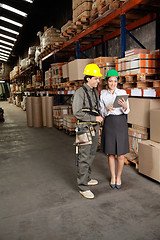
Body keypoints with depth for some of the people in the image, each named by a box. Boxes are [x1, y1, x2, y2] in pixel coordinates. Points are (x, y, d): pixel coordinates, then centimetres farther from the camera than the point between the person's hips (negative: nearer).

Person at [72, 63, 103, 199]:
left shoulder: (95, 92, 12)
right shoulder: (80, 92, -13)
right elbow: (77, 112, -20)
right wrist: (95, 118, -19)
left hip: (94, 128, 8)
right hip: (85, 128, -8)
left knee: (91, 155, 16)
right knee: (84, 157, -5)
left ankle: (87, 178, 32)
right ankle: (83, 187, 4)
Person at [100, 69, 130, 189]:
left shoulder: (123, 92, 0)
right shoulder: (103, 94, 3)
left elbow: (127, 111, -4)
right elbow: (102, 112, 0)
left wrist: (124, 106, -27)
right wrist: (108, 109, -22)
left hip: (121, 123, -1)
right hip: (109, 124, 1)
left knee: (121, 155, 1)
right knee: (111, 153, 8)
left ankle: (119, 176, 24)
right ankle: (113, 176, 28)